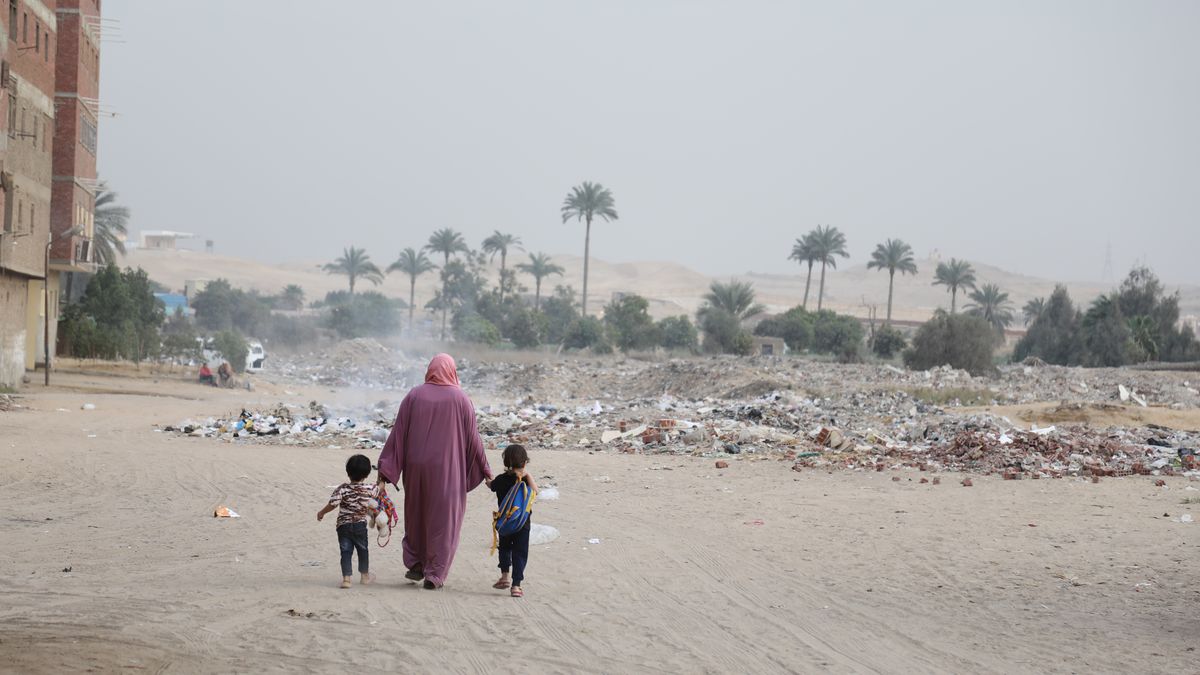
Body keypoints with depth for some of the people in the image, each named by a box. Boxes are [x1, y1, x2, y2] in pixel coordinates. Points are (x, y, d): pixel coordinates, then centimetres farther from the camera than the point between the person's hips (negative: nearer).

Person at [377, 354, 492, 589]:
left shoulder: (414, 396, 0)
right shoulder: (460, 399, -4)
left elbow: (398, 433, -1)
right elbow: (472, 437, 0)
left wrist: (386, 467, 2)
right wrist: (484, 468, 10)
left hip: (416, 467, 2)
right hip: (447, 470, -2)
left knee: (416, 515, 20)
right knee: (443, 520, 5)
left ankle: (415, 563, 21)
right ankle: (434, 574, 3)